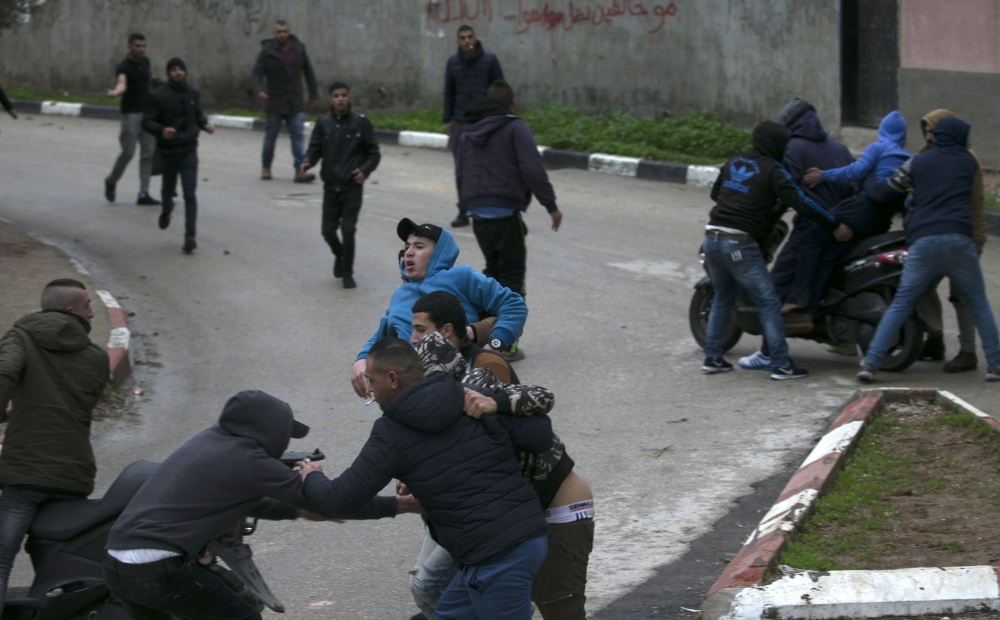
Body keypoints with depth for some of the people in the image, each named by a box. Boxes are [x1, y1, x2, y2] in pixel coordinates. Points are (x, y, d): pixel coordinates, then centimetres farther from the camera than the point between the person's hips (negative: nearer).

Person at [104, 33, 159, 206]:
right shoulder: (123, 67, -15)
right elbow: (122, 84, -37)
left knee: (148, 153, 2)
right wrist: (115, 92, -56)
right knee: (128, 152, -5)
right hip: (131, 114, -6)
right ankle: (111, 182, 22)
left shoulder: (145, 62, 7)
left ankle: (144, 193, 4)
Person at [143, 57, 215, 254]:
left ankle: (190, 236, -13)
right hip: (168, 151, -1)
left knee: (190, 194, -9)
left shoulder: (193, 93, 3)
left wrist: (206, 124, 0)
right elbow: (146, 122, -11)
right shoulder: (159, 96, -10)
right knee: (169, 189, 17)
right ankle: (167, 208, 53)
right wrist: (161, 130, -30)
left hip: (189, 151, 1)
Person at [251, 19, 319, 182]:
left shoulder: (298, 49, 4)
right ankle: (265, 168, 22)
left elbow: (308, 72, 13)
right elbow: (257, 73, -9)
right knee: (270, 137, 6)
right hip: (275, 104, -2)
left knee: (297, 136, -6)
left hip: (295, 104, 2)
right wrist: (259, 89, -28)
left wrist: (314, 94, 13)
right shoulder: (266, 52, -5)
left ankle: (300, 171, -10)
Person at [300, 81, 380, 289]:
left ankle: (347, 273, 4)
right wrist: (307, 162, -16)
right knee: (328, 230, 4)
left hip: (352, 186, -3)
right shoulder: (324, 123, 1)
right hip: (331, 185, 3)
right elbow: (315, 149, 5)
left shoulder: (360, 123, -4)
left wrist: (365, 170, -14)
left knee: (348, 229, -9)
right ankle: (340, 255, 36)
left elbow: (374, 153, 2)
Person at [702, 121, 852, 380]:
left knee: (723, 299, 23)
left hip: (712, 237, 7)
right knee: (768, 303, -2)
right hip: (739, 244, -7)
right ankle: (781, 364, -4)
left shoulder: (734, 163, 16)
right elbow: (799, 202, -11)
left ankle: (712, 358, 21)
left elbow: (715, 192, 31)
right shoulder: (771, 170, -5)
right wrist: (834, 225, -6)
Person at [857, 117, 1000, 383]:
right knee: (978, 303, 13)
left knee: (900, 304, 3)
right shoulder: (968, 162, 16)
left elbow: (891, 186, 21)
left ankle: (870, 363, -8)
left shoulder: (918, 162, 16)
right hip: (958, 238, -1)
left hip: (922, 240, 1)